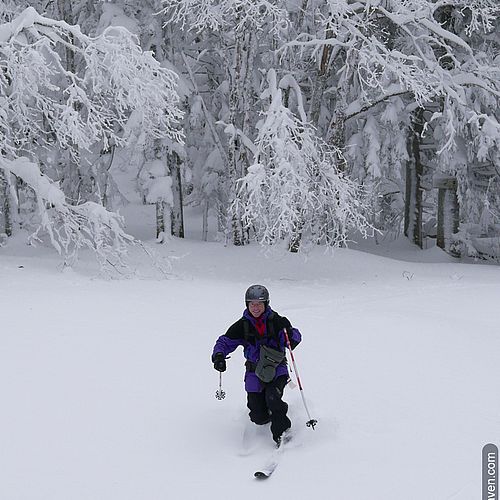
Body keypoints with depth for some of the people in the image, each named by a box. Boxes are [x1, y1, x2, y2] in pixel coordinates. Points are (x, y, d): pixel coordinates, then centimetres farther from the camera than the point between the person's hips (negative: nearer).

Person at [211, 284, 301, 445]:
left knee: (272, 397, -30)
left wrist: (289, 333, -34)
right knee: (260, 418, -3)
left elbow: (295, 337, -10)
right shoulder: (242, 326, -2)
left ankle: (281, 431, -6)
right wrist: (219, 355, -19)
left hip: (277, 369, -2)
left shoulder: (276, 321, -7)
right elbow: (225, 342, 2)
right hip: (255, 371, 2)